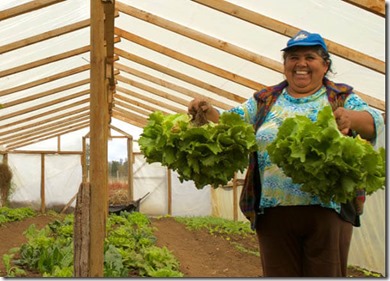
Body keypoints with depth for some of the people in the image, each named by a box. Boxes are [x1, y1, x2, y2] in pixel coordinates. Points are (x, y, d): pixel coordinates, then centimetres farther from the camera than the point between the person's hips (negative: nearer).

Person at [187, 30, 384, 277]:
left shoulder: (342, 98, 7)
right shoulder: (265, 101, 14)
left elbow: (374, 121, -9)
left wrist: (351, 118, -32)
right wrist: (207, 110, -15)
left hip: (328, 210, -2)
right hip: (274, 212, 2)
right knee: (278, 274, 9)